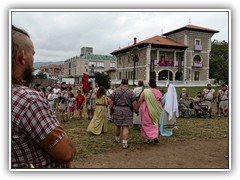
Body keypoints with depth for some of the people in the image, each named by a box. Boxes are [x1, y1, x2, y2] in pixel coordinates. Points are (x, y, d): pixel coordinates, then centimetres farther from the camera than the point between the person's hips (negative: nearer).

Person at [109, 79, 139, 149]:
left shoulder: (115, 91, 1)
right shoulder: (130, 92, -4)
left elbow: (111, 102, 2)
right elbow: (134, 103, -7)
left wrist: (111, 110, 13)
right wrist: (136, 111, 5)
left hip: (117, 110, 2)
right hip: (127, 111, -2)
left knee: (117, 125, 18)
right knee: (125, 127, 1)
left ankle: (117, 139, 37)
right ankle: (124, 143, -2)